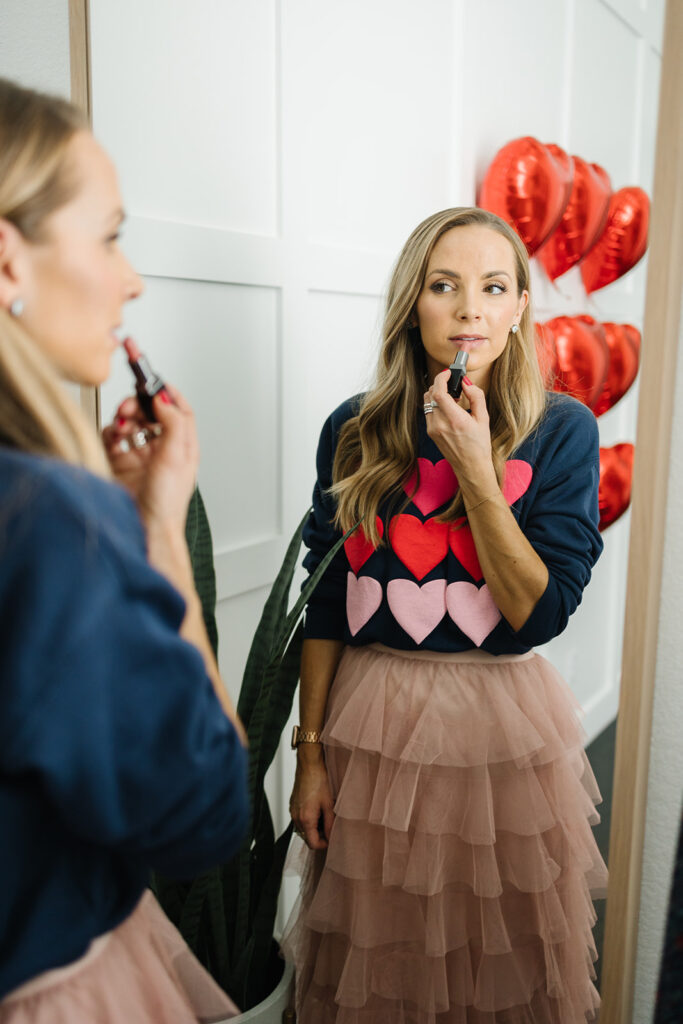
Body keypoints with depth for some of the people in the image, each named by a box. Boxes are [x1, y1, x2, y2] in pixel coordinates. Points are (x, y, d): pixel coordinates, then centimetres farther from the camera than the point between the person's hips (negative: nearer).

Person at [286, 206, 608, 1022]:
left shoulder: (562, 431, -6)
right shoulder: (354, 430, -2)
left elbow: (540, 614, -13)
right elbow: (324, 602, 2)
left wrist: (476, 472, -21)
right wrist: (310, 750, 2)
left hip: (502, 728, -1)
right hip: (370, 723, 1)